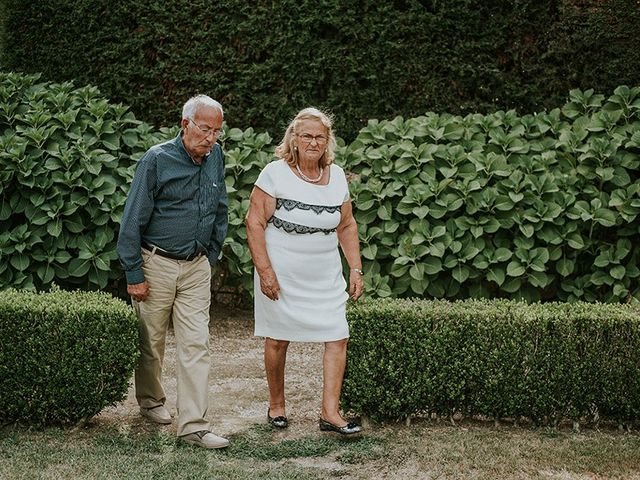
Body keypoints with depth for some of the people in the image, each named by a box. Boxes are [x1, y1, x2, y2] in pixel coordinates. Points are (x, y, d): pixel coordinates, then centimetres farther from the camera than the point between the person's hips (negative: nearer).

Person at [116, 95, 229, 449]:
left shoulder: (215, 157, 3)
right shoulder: (157, 160, -13)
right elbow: (133, 220, -11)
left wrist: (211, 256, 14)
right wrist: (133, 274, -12)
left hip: (197, 267, 4)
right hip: (157, 264, -4)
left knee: (195, 345, -2)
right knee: (151, 342, 11)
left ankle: (194, 425, -2)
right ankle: (151, 401, 34)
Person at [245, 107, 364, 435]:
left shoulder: (336, 175, 5)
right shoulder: (276, 173, -9)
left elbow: (347, 226, 14)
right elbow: (254, 223, -10)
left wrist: (356, 269, 7)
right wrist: (264, 271, -15)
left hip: (326, 277, 4)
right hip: (281, 275, -4)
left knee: (338, 337, -4)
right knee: (278, 340, 6)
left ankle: (330, 413, 2)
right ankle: (276, 405, 26)